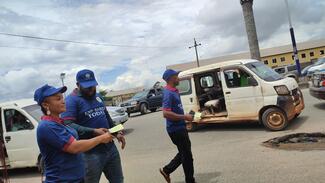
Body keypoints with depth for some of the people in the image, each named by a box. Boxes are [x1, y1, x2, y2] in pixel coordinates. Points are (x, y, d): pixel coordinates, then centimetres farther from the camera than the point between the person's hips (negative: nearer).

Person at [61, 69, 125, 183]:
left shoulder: (97, 96, 13)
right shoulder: (71, 100, -10)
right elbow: (68, 125, -23)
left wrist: (117, 133, 14)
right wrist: (93, 132, -30)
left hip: (110, 148, 7)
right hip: (91, 153, -7)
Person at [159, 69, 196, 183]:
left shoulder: (174, 91, 10)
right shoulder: (168, 93, -20)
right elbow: (166, 113, -28)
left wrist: (185, 117, 13)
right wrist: (184, 117, -23)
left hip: (180, 127, 9)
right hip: (176, 129, -9)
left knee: (184, 152, 20)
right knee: (187, 155, 4)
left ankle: (166, 170, 30)